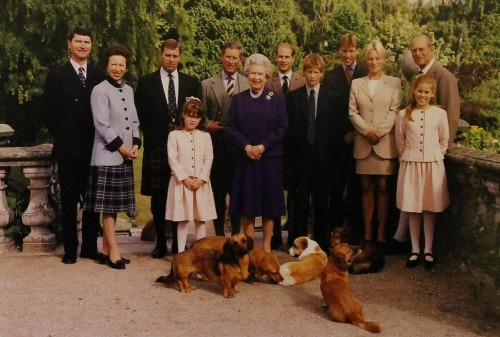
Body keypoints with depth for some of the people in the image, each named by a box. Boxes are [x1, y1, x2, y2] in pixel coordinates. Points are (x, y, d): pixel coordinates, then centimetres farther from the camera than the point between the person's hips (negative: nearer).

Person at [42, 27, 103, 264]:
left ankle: (90, 247, 17)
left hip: (94, 149, 2)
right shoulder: (56, 75, 3)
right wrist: (61, 137, -2)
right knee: (69, 201, 4)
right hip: (68, 149, -2)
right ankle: (70, 249, 12)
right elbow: (49, 111, 1)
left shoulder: (98, 77, 10)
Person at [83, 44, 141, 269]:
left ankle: (105, 250, 18)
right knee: (108, 206, -3)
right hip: (107, 156, -7)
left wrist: (135, 145, 1)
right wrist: (121, 147, -11)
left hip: (125, 157, 7)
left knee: (114, 205, 10)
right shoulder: (100, 91, -7)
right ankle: (113, 252, 2)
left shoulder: (129, 90, 14)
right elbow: (102, 126, -12)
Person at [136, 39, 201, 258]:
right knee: (158, 197, 2)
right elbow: (141, 116, 5)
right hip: (156, 147, -1)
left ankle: (178, 242, 13)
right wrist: (152, 136, -4)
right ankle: (160, 242, 12)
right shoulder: (146, 83, 6)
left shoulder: (192, 83, 10)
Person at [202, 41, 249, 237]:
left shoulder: (249, 85, 5)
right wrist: (208, 125, -10)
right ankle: (219, 235, 16)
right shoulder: (207, 85, 7)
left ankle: (236, 234, 18)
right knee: (218, 193, 5)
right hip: (217, 146, 0)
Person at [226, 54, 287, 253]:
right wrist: (247, 146, -13)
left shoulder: (277, 98, 3)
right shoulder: (238, 99, 7)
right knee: (247, 204, 4)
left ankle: (267, 246, 13)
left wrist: (262, 146, -14)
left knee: (268, 202, 4)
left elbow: (282, 127, -4)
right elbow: (231, 127, 1)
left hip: (270, 158, -1)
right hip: (245, 158, 1)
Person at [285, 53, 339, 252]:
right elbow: (289, 127, 3)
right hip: (301, 155, 0)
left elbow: (335, 127, 3)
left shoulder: (331, 97, 5)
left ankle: (321, 243, 16)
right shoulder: (293, 97, 6)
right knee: (301, 201, 2)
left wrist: (332, 152, -4)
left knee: (322, 201, 7)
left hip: (323, 155, 1)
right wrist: (291, 153, -3)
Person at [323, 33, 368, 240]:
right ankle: (335, 229, 12)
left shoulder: (367, 74, 3)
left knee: (357, 186, 3)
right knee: (336, 186, 5)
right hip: (337, 139, 1)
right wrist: (343, 133, -3)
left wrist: (357, 132, -8)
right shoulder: (330, 76, 8)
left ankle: (356, 229, 10)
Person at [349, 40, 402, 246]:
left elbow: (395, 111, -1)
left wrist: (379, 132, -11)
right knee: (366, 188, 5)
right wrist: (367, 131, -9)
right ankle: (367, 233, 9)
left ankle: (381, 233, 3)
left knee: (383, 187, -2)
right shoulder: (357, 84, 12)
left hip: (385, 143, -2)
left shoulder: (394, 83, 6)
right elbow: (352, 112, 5)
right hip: (363, 144, 2)